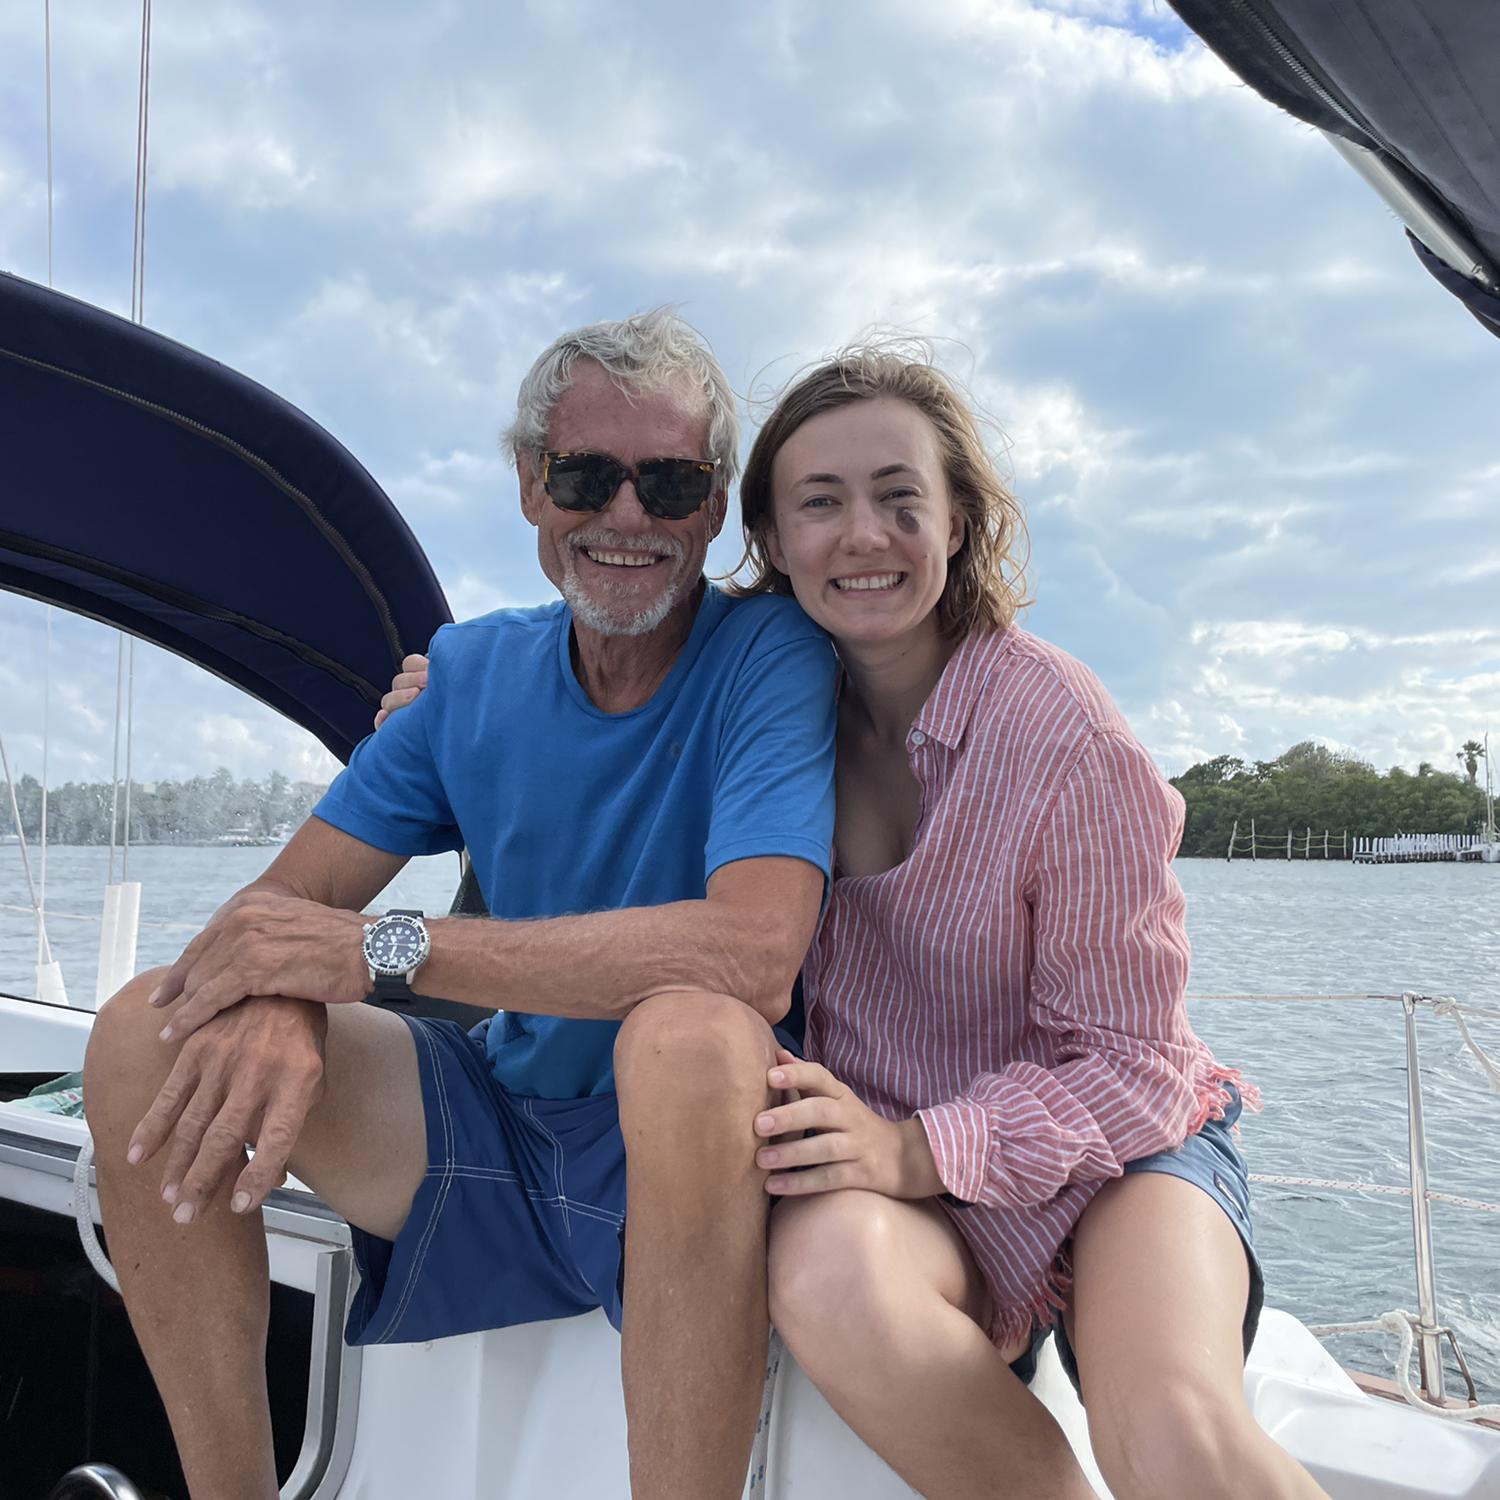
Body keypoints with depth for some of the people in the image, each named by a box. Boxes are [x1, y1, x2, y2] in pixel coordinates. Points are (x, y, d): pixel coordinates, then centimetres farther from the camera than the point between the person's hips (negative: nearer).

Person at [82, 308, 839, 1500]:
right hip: (504, 1119, 5)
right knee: (146, 1034, -9)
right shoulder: (473, 671, 2)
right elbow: (289, 898, -1)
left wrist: (384, 947, -28)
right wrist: (276, 1004, -27)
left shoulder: (771, 654, -15)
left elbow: (755, 952, -31)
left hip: (689, 1142, -5)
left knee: (690, 1033, -38)